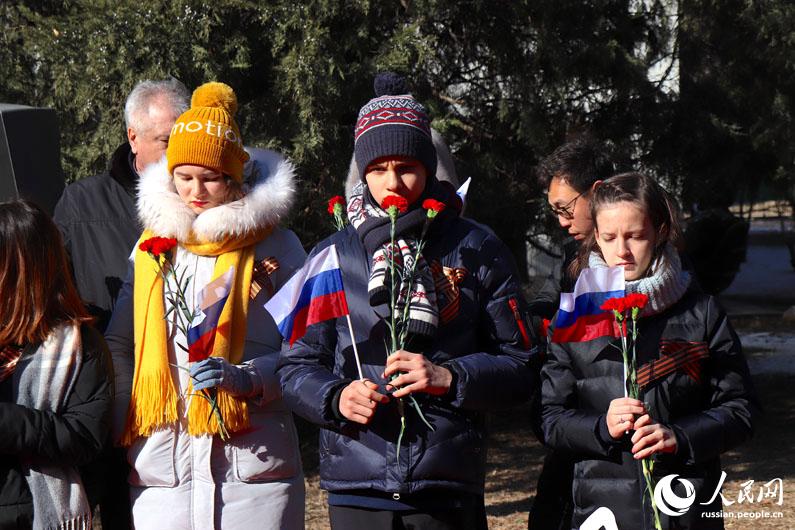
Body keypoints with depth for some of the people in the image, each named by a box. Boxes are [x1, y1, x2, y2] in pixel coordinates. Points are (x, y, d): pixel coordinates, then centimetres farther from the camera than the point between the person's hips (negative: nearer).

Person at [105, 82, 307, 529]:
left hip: (254, 469, -2)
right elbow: (119, 344, 18)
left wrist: (245, 379, -15)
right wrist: (121, 428, 6)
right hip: (160, 467, 3)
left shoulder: (276, 246, 3)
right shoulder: (153, 244, 14)